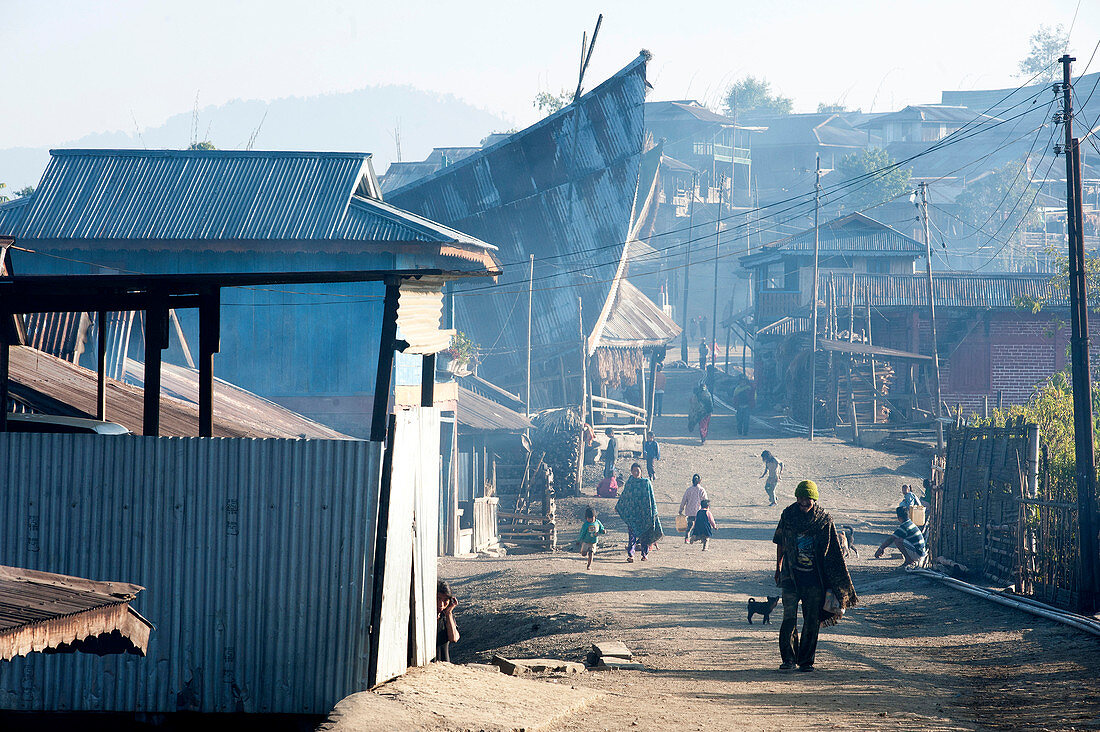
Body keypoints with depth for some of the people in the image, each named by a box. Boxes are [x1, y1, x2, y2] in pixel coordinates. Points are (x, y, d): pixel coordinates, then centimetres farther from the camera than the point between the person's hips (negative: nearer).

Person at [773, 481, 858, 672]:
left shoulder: (824, 520, -1)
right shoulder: (788, 516, 1)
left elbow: (833, 552, 3)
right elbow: (780, 543, 15)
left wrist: (838, 583, 2)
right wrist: (779, 568, 18)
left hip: (815, 578, 0)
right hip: (791, 575, 0)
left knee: (812, 620, 2)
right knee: (789, 618, -8)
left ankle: (806, 660, 11)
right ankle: (788, 659, -2)